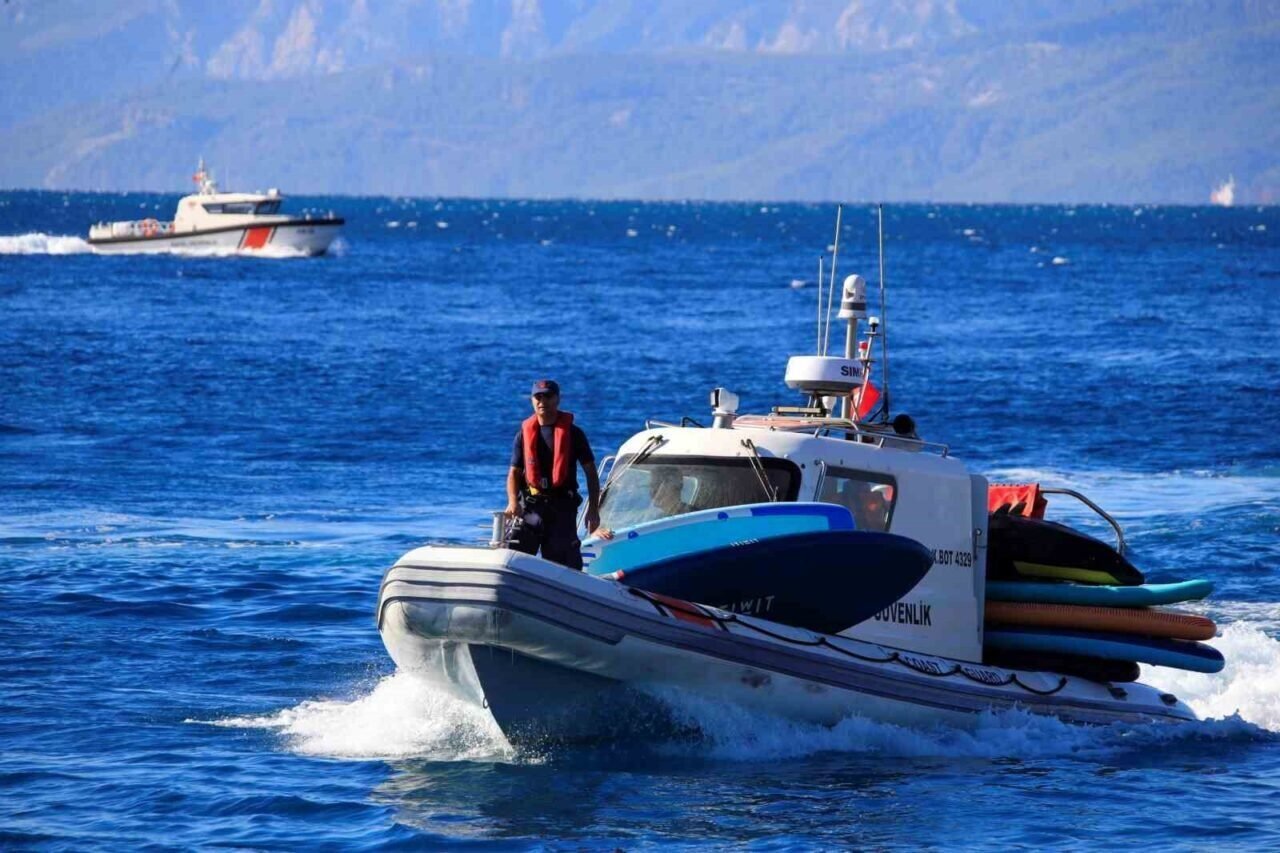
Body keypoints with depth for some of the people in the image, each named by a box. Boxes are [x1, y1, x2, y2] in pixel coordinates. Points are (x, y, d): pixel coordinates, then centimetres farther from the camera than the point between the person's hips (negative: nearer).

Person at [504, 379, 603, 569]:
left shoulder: (572, 433, 3)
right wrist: (513, 502, -9)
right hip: (530, 505, 2)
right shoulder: (525, 433, 9)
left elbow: (591, 472, 5)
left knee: (563, 563, 0)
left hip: (562, 506, -2)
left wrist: (593, 509, -2)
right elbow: (514, 473, 9)